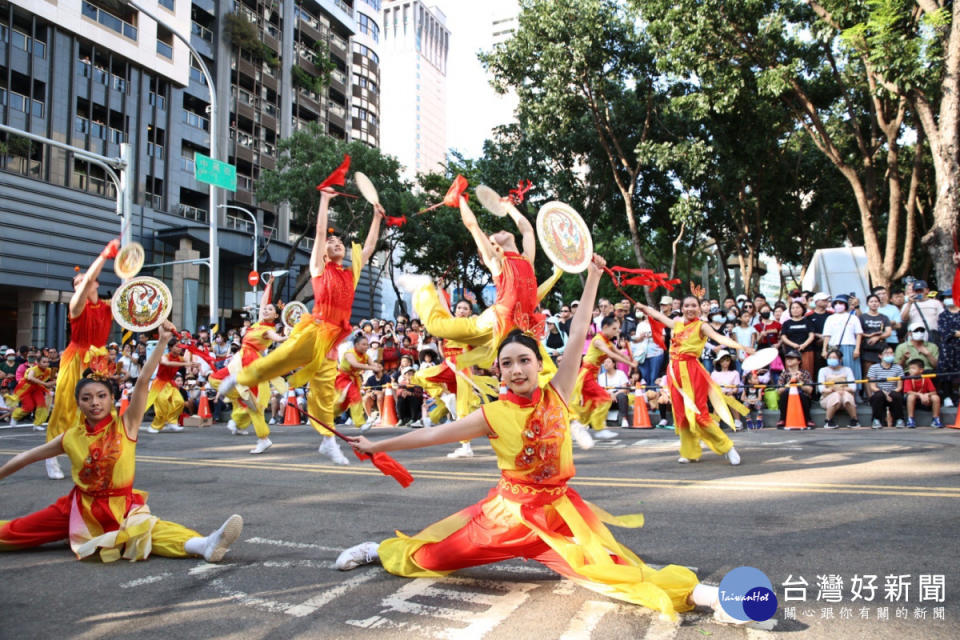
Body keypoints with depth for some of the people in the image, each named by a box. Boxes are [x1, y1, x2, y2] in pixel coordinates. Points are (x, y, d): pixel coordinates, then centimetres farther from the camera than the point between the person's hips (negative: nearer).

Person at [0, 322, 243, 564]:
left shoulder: (126, 425, -9)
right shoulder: (71, 437, 0)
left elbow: (143, 381, -19)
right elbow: (27, 457, 14)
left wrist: (162, 342, -28)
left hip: (121, 507, -4)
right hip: (82, 507, 4)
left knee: (149, 528, -32)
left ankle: (205, 545, -54)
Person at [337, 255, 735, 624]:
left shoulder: (556, 396, -6)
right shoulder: (493, 415, -8)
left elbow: (577, 337, -9)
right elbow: (433, 434, -3)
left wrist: (592, 277, -10)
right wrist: (376, 446, -2)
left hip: (558, 509, 0)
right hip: (509, 509, 0)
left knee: (609, 569, -22)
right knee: (431, 556, 6)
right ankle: (377, 551, 32)